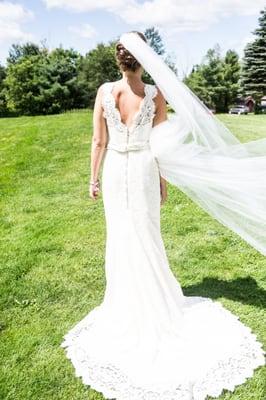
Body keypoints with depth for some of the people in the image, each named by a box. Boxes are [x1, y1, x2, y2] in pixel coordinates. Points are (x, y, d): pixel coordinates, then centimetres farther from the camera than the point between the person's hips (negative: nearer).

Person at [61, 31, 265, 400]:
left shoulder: (105, 91, -6)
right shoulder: (156, 94, -8)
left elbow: (99, 141, -4)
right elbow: (161, 143, -4)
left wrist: (94, 178, 6)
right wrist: (163, 180, 7)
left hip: (115, 170, 1)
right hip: (145, 169, 0)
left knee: (120, 238, 12)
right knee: (148, 238, 13)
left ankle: (126, 305, 27)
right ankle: (156, 303, 27)